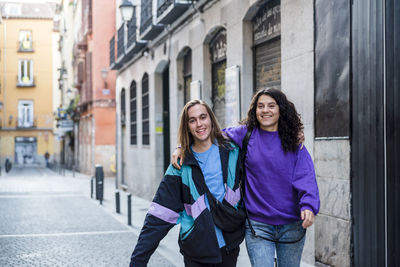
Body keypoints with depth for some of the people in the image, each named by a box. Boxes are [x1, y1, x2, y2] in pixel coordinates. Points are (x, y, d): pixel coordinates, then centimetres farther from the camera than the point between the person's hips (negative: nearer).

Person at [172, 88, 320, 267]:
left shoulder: (295, 145, 1)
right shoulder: (245, 134, 0)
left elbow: (306, 178, -8)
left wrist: (308, 206, -24)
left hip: (291, 225, 1)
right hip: (257, 224, -1)